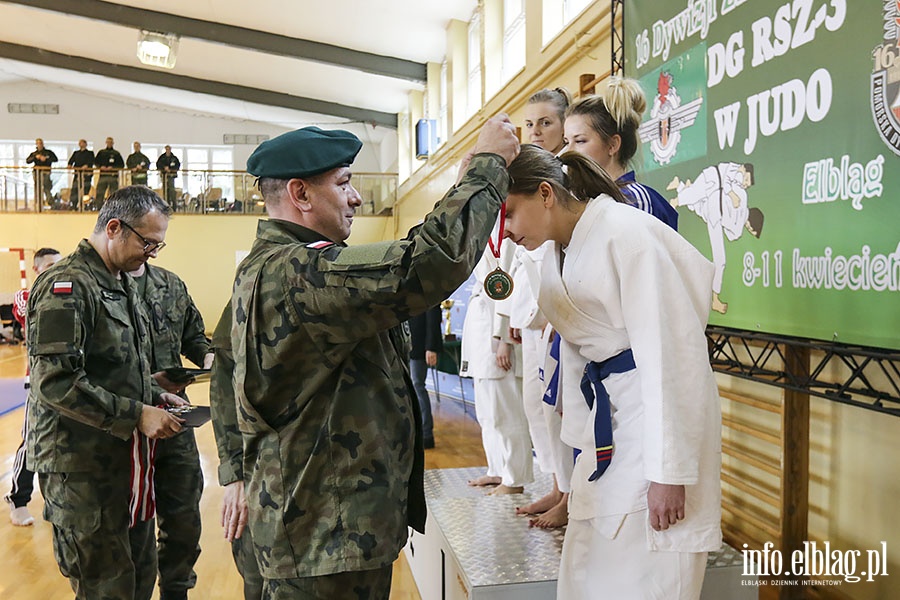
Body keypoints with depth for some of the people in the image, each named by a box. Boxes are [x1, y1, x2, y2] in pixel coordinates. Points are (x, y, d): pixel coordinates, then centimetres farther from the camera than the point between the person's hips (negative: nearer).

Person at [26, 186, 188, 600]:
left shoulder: (121, 284, 15)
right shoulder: (66, 286, -16)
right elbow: (55, 382, -23)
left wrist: (156, 397, 7)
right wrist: (137, 415, -22)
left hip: (126, 462, 9)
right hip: (81, 468, -9)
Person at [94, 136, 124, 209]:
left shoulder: (116, 153, 9)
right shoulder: (101, 152, 14)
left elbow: (122, 165, 6)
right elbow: (95, 161, 16)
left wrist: (113, 167, -7)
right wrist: (100, 166, -4)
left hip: (113, 176, -1)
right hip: (103, 175, 1)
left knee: (113, 192, -2)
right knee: (99, 192, -3)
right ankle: (98, 207, 1)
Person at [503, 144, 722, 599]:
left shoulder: (625, 233, -18)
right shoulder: (557, 254, 8)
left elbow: (668, 352, -21)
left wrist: (668, 471, -20)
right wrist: (579, 442, 16)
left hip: (661, 414, -8)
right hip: (606, 417, 8)